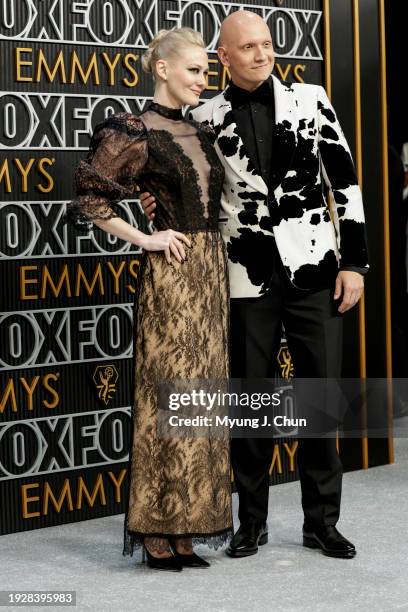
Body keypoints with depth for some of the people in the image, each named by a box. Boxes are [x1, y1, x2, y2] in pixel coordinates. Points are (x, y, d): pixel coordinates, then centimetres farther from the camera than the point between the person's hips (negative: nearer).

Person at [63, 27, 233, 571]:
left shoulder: (199, 132, 14)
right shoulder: (136, 133, -8)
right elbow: (89, 197, -9)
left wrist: (216, 261, 12)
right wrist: (144, 239, -10)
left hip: (211, 270, 8)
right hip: (171, 271, -8)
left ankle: (184, 529, 14)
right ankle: (159, 537, 2)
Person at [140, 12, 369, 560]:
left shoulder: (309, 100, 3)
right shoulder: (207, 119, 3)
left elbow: (344, 183, 3)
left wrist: (354, 262, -2)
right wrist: (159, 210, -7)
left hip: (315, 270, 0)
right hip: (248, 277, 0)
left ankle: (322, 521, 17)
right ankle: (252, 521, 20)